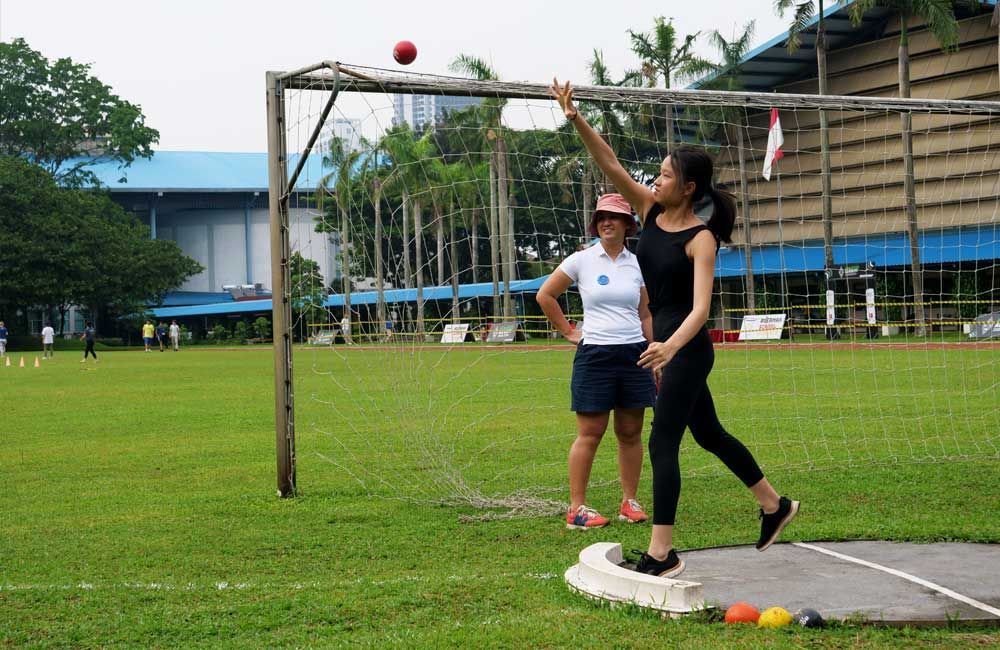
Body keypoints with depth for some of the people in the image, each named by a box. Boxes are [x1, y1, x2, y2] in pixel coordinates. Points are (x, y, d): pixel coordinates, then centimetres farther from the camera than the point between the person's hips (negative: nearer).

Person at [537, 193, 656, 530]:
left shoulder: (637, 264, 9)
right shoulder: (581, 261, 0)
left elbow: (645, 315, 13)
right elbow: (545, 295, 8)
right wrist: (568, 331, 5)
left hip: (634, 355, 3)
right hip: (594, 354, -3)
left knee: (630, 433, 6)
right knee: (589, 435, -4)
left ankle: (629, 502, 16)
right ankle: (576, 508, 0)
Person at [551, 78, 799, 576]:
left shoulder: (701, 239, -17)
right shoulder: (651, 209, 2)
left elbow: (700, 308, -26)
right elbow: (610, 164, -5)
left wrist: (671, 347, -43)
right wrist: (574, 118, -18)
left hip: (688, 348, -8)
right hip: (669, 343, 8)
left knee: (662, 443, -10)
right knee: (708, 433, 20)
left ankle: (661, 553, -6)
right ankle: (775, 506, 36)